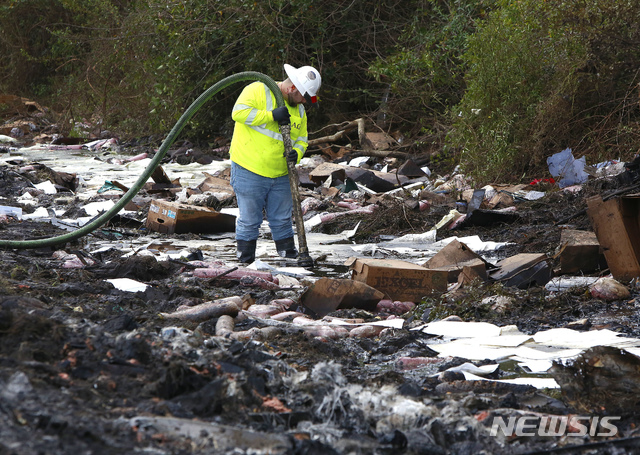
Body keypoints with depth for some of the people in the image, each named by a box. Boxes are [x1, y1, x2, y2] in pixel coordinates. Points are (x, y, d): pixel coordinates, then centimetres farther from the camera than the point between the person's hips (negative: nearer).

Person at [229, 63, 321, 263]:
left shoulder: (298, 109, 12)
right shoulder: (259, 91, -10)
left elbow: (301, 138, 17)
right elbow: (239, 112, -22)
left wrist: (297, 153, -6)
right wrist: (271, 115, -26)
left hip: (279, 175, 6)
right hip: (249, 172, -6)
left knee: (282, 221, 12)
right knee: (249, 221, -1)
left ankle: (291, 260, 20)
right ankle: (246, 262, 7)